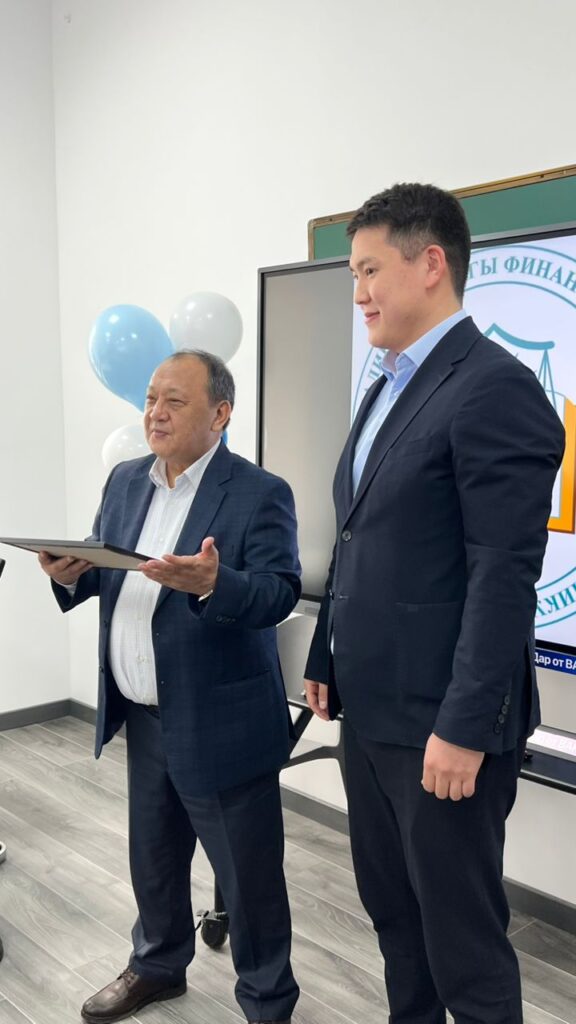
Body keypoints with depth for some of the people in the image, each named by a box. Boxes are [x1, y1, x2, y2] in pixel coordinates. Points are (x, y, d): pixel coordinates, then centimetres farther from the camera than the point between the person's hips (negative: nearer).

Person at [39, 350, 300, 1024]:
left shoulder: (260, 494, -14)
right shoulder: (125, 481, 7)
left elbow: (279, 592, -22)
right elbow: (105, 571, 12)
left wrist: (211, 583, -40)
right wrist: (71, 573, -11)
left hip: (218, 726, -6)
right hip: (141, 718, 7)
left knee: (247, 877, 8)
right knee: (152, 859, 25)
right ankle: (157, 965, 48)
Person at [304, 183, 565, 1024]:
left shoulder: (495, 388, -15)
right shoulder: (388, 388, 14)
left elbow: (506, 575, -20)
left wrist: (465, 728, -21)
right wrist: (327, 660, 16)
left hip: (440, 720, -9)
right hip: (371, 707, 9)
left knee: (462, 940, 8)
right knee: (393, 914, 21)